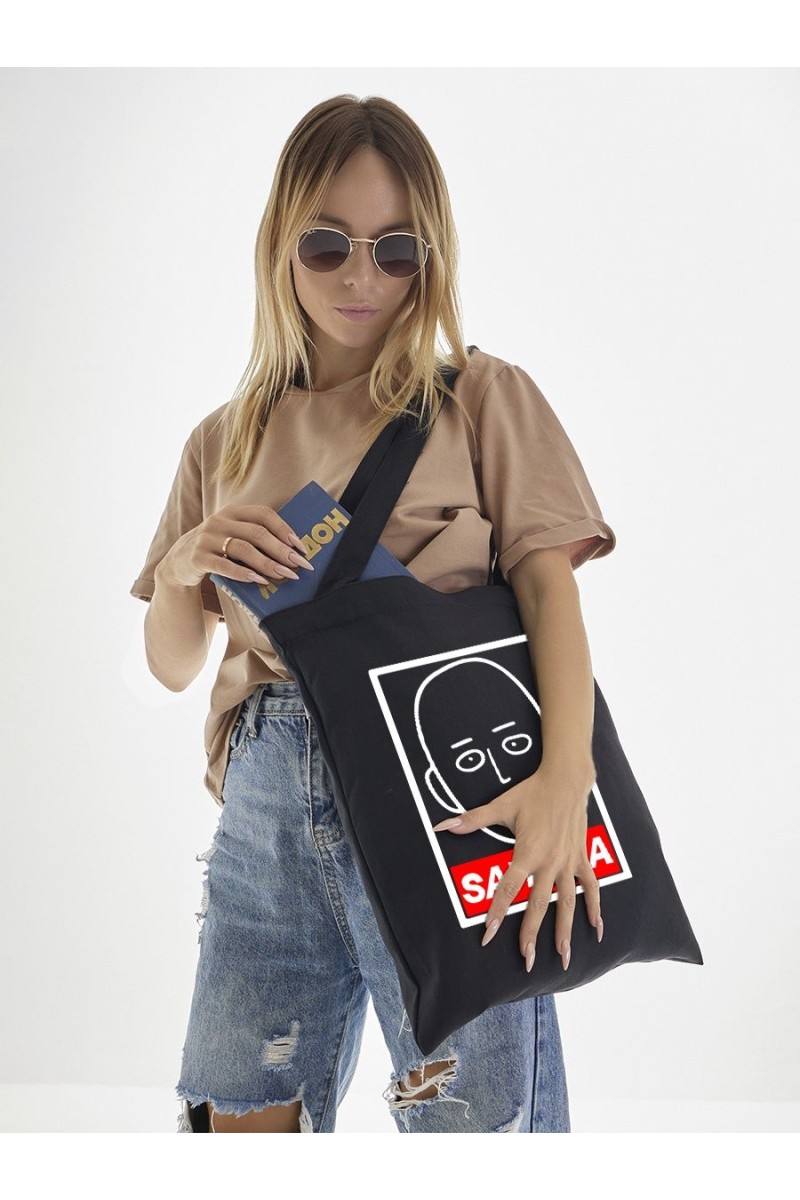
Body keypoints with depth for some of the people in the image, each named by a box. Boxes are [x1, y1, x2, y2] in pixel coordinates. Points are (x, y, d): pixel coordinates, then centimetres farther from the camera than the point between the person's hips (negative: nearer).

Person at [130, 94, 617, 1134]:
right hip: (269, 805, 4)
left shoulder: (483, 397, 6)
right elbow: (172, 664, 16)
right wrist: (185, 560, -7)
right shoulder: (227, 441, 16)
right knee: (241, 1121, 5)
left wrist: (565, 775, -23)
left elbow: (550, 587, -6)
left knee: (475, 1121, -3)